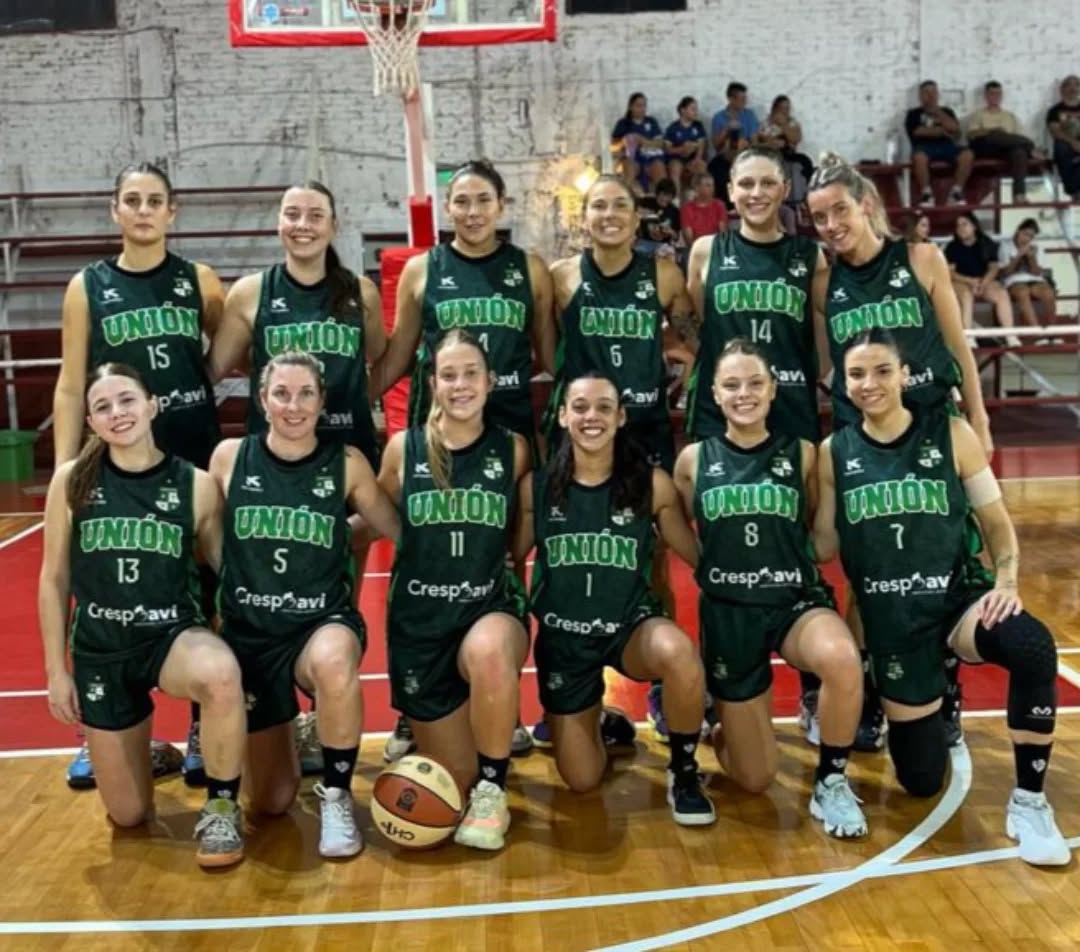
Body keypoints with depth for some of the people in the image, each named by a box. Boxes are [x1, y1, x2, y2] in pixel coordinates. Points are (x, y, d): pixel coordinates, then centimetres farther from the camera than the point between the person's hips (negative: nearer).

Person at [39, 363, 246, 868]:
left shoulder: (196, 484, -8)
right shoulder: (72, 480, -6)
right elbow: (53, 579, 1)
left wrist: (239, 644, -9)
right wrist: (56, 670, 2)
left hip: (175, 635, -1)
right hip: (99, 650, 2)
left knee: (220, 674, -40)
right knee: (129, 816, 7)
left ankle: (221, 806, -14)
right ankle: (147, 751, 44)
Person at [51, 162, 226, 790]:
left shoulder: (201, 281, 3)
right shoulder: (87, 287, 4)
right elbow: (71, 386, 3)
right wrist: (64, 471, -1)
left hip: (196, 457, 0)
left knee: (201, 595, 6)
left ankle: (203, 733, 17)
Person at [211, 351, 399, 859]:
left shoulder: (346, 463, -6)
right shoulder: (229, 456, -4)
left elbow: (400, 530, 4)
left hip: (325, 622, -1)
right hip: (249, 631, 2)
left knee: (333, 665, -41)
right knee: (269, 803, 6)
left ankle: (336, 796, -14)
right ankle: (284, 736, 43)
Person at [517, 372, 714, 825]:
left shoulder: (652, 483, -9)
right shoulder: (536, 486, -6)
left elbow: (700, 555, -1)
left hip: (632, 625, -1)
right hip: (563, 635, 2)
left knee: (678, 653, -39)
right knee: (581, 780, 5)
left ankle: (683, 772, -10)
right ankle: (604, 722, 42)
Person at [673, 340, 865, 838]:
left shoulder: (801, 453, -1)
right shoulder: (693, 460, 0)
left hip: (797, 601, 0)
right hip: (727, 612, 0)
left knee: (842, 660, -38)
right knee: (754, 779, 4)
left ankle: (831, 782, -10)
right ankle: (722, 727, 41)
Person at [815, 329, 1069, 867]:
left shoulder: (951, 434, -2)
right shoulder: (834, 454, 1)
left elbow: (996, 522, 3)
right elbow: (824, 547, 4)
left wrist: (1006, 583, -13)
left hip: (960, 596, -1)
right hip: (891, 618, 1)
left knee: (1033, 648, -37)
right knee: (921, 779, 5)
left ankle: (1028, 803, -18)